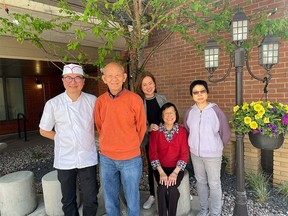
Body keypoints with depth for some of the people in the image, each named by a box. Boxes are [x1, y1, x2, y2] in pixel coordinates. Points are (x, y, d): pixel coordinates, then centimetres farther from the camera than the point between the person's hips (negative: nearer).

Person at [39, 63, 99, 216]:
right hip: (64, 160, 0)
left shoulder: (92, 101, -6)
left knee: (91, 199, 10)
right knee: (68, 200, 17)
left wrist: (87, 138, 2)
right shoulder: (53, 104, -7)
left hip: (88, 158, 0)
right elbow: (44, 131, 5)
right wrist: (63, 139, -1)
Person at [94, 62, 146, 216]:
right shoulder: (100, 101, -4)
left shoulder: (135, 99, -13)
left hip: (130, 159, -2)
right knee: (110, 200, 20)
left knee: (132, 200, 15)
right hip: (106, 158, 3)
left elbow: (141, 128, -1)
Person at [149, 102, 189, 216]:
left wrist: (175, 173, -16)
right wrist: (161, 172, -16)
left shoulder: (182, 131, -3)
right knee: (162, 188, -24)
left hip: (176, 168, 0)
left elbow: (184, 153, -6)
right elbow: (152, 152, -7)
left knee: (172, 188, -23)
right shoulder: (155, 131, -4)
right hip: (160, 168, 0)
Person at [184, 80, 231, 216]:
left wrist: (217, 146, 3)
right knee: (200, 181, 18)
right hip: (195, 153, 4)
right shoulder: (189, 112, -4)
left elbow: (226, 132, -6)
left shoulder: (216, 110, -15)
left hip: (212, 154, -3)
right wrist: (193, 145, 11)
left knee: (214, 184, 9)